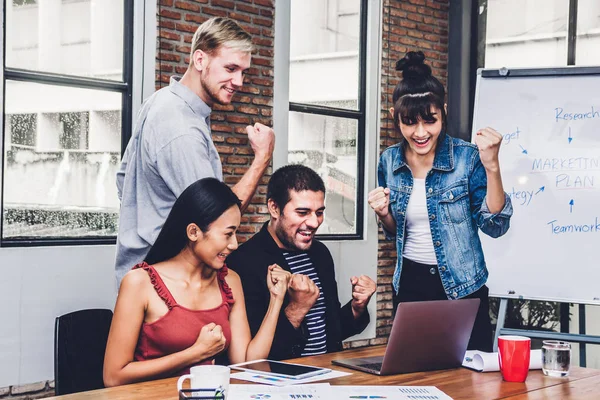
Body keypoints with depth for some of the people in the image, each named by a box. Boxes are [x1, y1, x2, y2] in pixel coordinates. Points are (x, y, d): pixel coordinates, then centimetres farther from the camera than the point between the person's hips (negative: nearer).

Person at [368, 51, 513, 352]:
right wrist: (384, 214, -9)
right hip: (409, 285, 4)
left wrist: (491, 166, -25)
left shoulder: (467, 158, -12)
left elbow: (495, 226, -16)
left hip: (462, 288, -3)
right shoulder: (389, 162, 0)